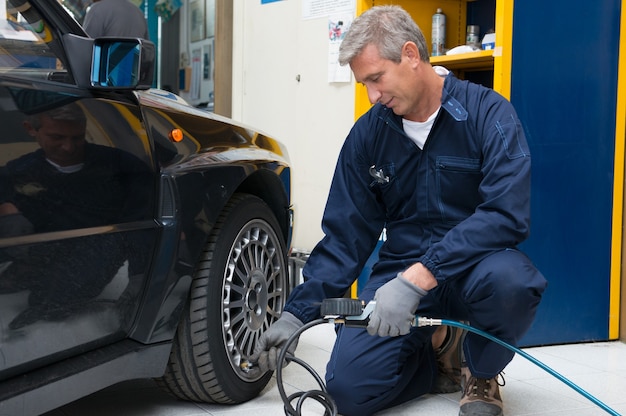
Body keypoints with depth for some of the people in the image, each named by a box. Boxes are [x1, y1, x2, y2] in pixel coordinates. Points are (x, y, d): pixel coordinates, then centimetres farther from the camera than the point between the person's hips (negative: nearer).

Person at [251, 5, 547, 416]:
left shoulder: (488, 112, -10)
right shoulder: (367, 134, 2)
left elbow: (507, 213, -24)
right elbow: (345, 238, 5)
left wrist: (418, 278, -32)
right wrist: (297, 313, -3)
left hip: (474, 265, -3)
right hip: (400, 271, 3)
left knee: (507, 278, -38)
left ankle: (482, 372, -3)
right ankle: (441, 353, 13)